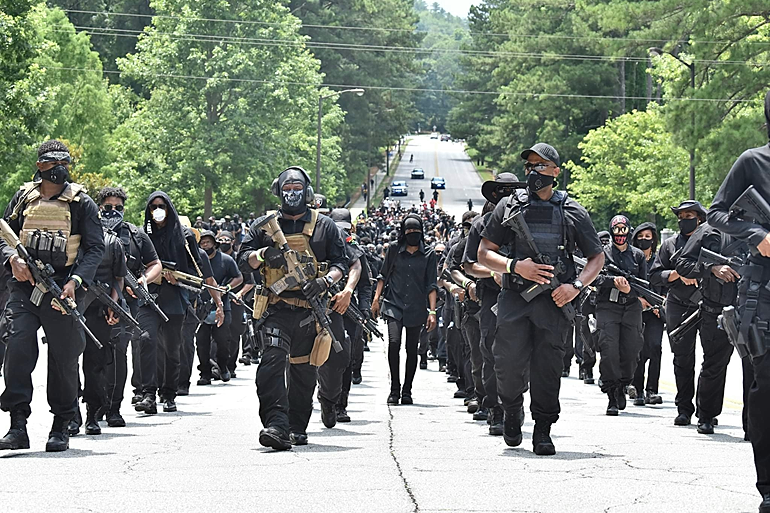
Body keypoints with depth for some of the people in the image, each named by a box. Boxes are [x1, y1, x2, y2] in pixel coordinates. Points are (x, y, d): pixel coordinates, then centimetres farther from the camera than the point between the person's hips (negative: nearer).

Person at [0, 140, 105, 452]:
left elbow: (95, 247, 0)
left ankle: (61, 428, 15)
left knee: (64, 357, 3)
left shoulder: (81, 203, 3)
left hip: (62, 288, -1)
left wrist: (76, 281, -15)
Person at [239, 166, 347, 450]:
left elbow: (341, 262, 7)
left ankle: (297, 428, 20)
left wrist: (326, 280, -13)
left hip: (310, 309, 1)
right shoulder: (263, 226, 11)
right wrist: (263, 254, -14)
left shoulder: (324, 226, 10)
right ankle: (276, 425, -28)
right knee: (272, 363, -19)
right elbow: (243, 261, 7)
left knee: (303, 371, 9)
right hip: (276, 310, -1)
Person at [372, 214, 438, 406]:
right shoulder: (394, 250, 5)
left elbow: (431, 285, 3)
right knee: (394, 342, -17)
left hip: (416, 308, 1)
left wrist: (432, 311, -3)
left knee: (412, 349, 4)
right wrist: (376, 298, 7)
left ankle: (407, 391, 14)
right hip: (394, 305, -1)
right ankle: (394, 389, -9)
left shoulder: (428, 254, 4)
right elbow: (383, 275, 14)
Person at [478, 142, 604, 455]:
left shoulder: (572, 212, 9)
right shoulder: (509, 206, 10)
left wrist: (576, 285, -4)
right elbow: (484, 254, 8)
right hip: (514, 298, 0)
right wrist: (516, 266, -10)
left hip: (554, 300, 0)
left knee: (548, 367, -6)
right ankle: (512, 411, 21)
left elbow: (597, 256, 14)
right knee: (509, 364, -8)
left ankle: (543, 430, 5)